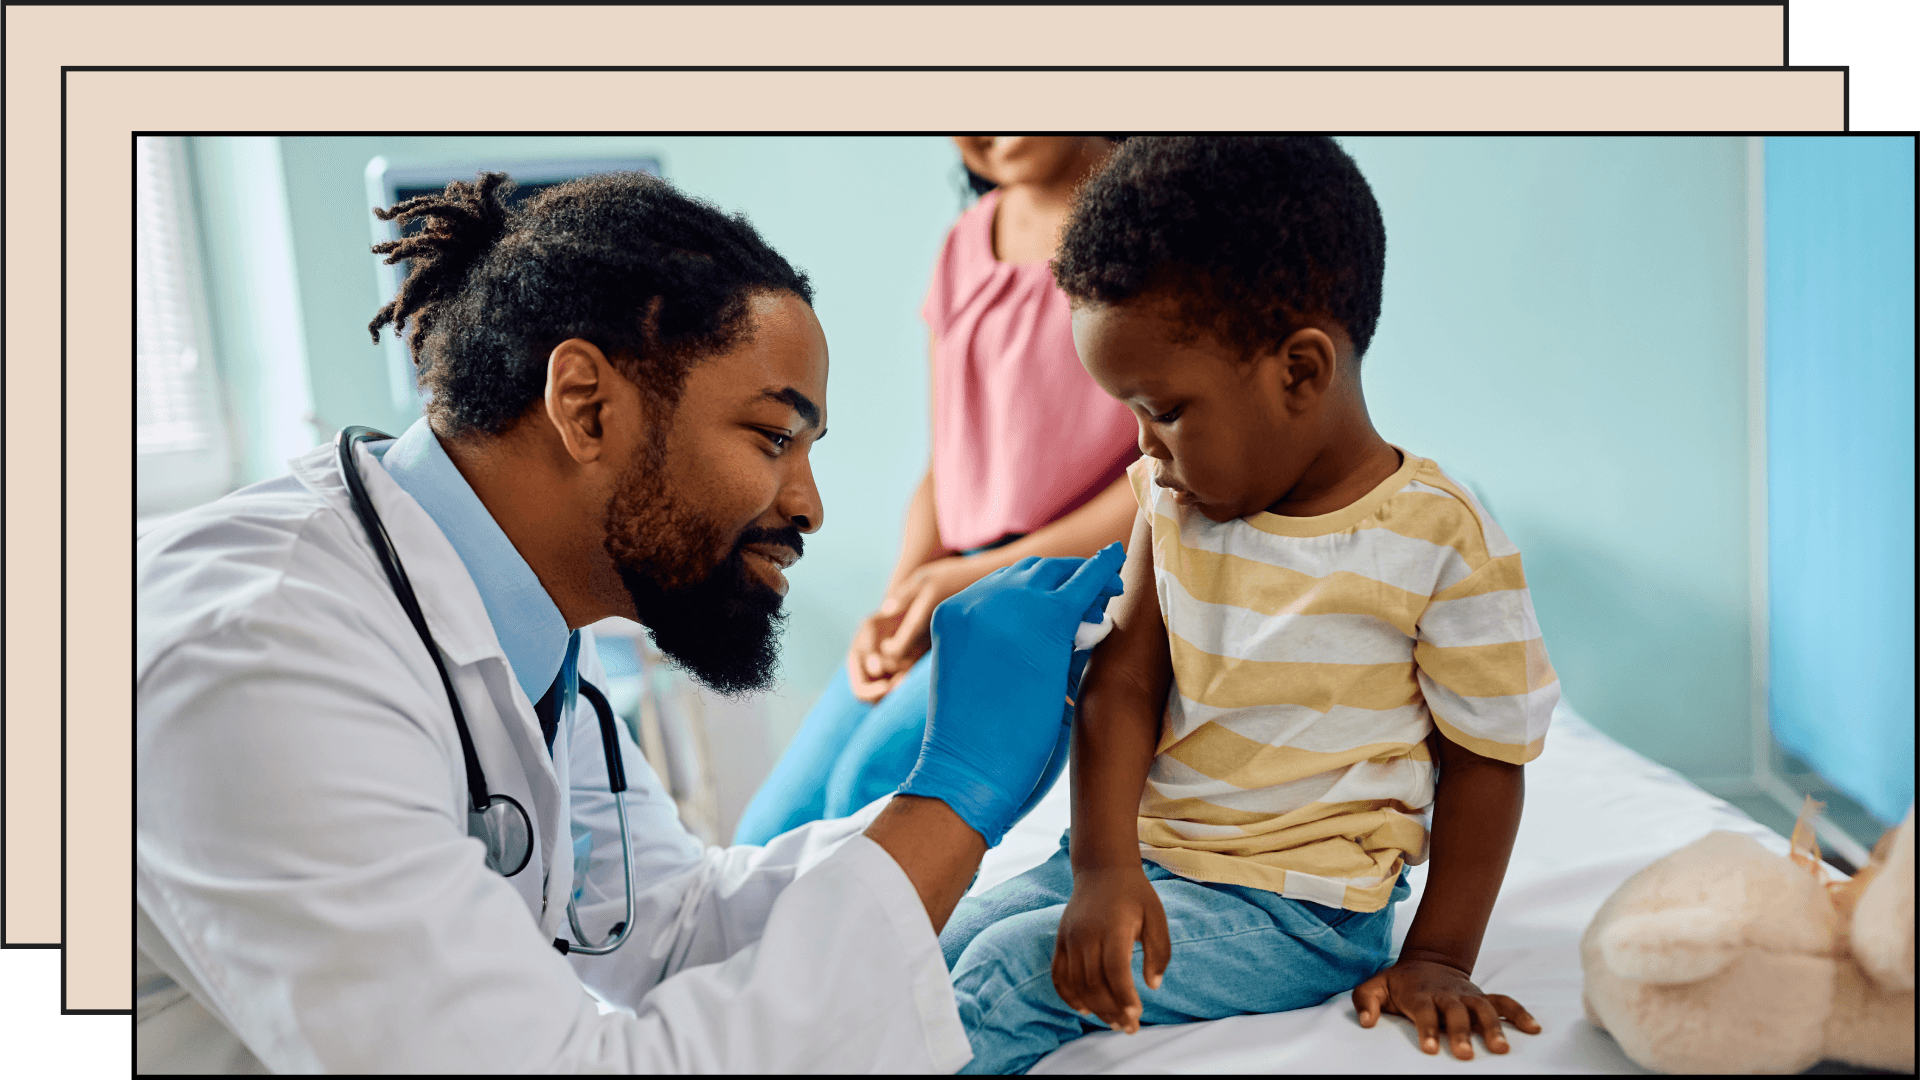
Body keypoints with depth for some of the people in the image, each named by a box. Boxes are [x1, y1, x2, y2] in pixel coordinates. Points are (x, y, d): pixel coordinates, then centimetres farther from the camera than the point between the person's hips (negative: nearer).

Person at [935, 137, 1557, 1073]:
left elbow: (1485, 760, -8)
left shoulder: (1444, 545, -16)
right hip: (1145, 852, 6)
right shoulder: (1177, 499, -1)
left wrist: (1438, 960, -9)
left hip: (1299, 906, -6)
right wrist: (1104, 865, -17)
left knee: (1007, 978, -17)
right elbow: (1123, 682, -4)